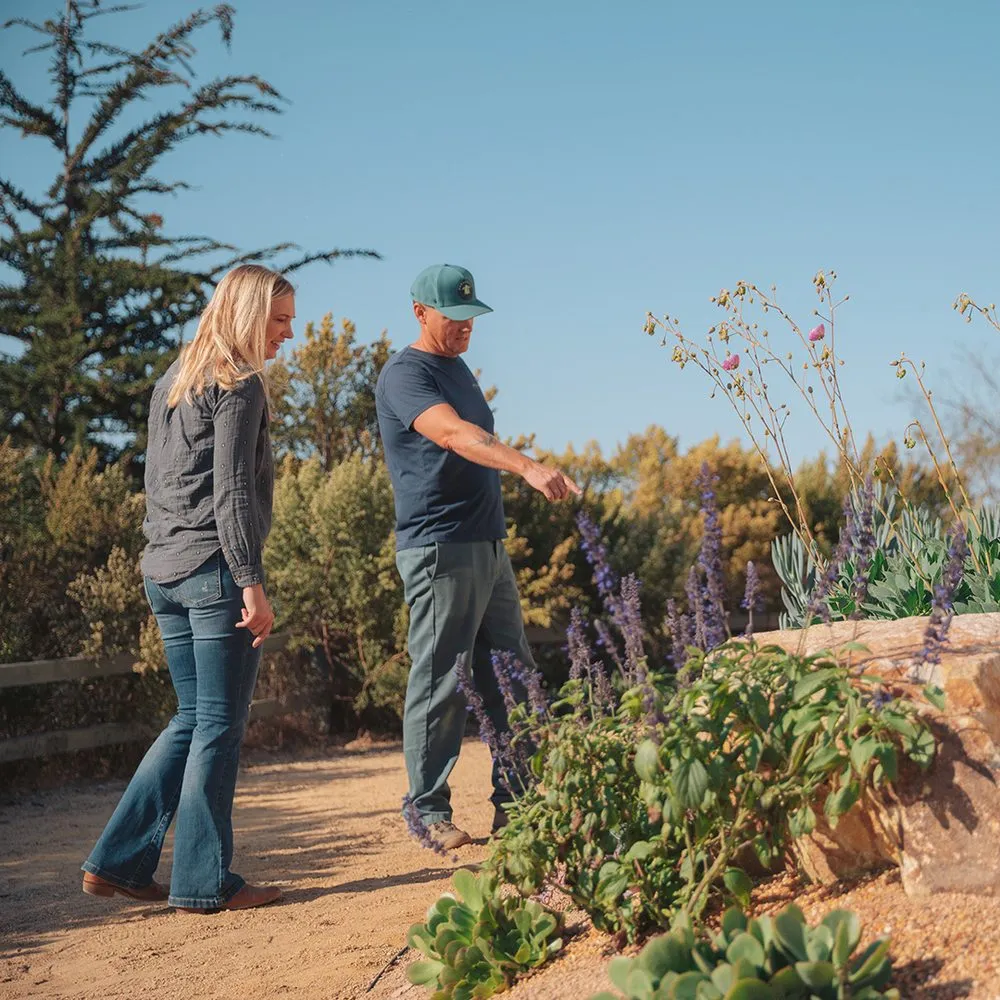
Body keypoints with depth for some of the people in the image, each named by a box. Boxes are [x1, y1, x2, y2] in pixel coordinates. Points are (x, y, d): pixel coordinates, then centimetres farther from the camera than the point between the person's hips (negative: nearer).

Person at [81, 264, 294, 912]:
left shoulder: (171, 385, 18)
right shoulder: (239, 384, -8)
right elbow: (231, 492, -15)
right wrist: (252, 582, -16)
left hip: (163, 571, 8)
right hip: (215, 569, -8)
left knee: (192, 719, 15)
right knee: (220, 725, -2)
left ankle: (118, 861, 13)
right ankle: (203, 882, 3)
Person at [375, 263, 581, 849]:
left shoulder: (459, 368, 18)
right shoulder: (405, 375, -11)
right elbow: (453, 434, -28)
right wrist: (528, 466, -42)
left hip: (489, 546, 9)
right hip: (438, 549, -9)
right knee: (439, 684, -5)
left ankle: (516, 804, 15)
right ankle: (429, 814, 5)